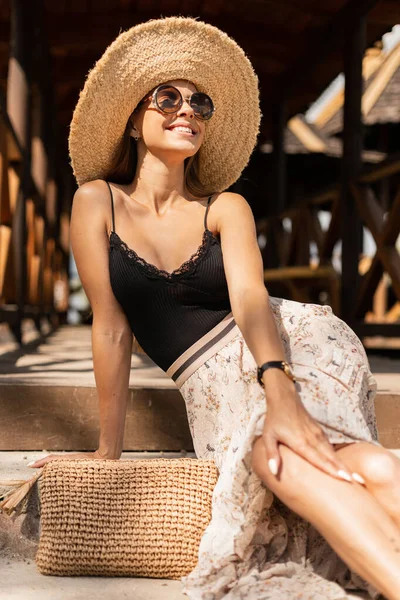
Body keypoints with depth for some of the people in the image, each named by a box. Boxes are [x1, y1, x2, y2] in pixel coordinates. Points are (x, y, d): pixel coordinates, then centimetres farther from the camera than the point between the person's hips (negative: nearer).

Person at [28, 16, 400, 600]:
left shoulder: (226, 208, 2)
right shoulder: (97, 201, 1)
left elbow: (249, 298, -15)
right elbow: (110, 329, -1)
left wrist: (279, 389, -34)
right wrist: (108, 447, 1)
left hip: (290, 347, 0)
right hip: (215, 387, 0)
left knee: (283, 451, -34)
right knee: (273, 454, -33)